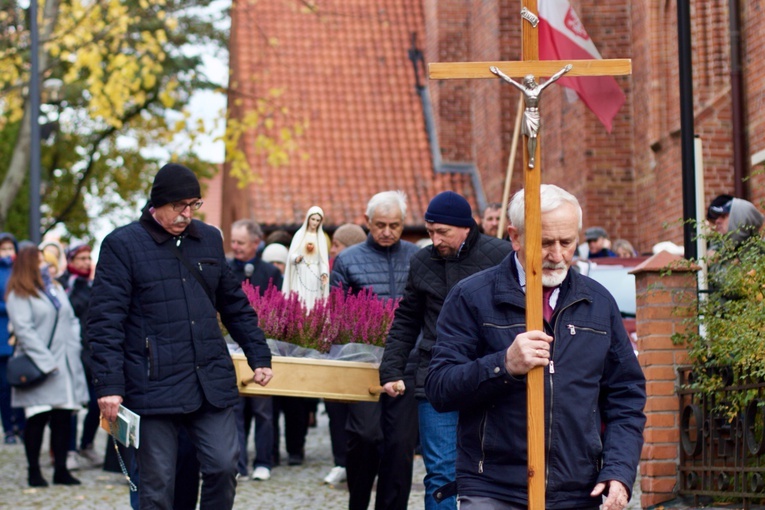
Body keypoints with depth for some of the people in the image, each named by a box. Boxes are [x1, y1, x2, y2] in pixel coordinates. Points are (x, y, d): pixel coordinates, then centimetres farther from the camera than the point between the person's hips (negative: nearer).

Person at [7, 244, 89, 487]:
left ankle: (61, 469, 11)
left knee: (63, 417, 4)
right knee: (37, 417, -4)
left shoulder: (56, 289, 18)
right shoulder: (18, 295, -3)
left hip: (65, 365, 6)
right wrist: (45, 361, -17)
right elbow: (24, 330, -11)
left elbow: (71, 320, 18)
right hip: (37, 367, -6)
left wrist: (74, 348, 3)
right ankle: (34, 471, 4)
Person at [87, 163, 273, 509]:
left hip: (211, 382, 4)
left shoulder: (209, 240, 13)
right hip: (154, 386, -4)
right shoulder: (122, 245, -3)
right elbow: (105, 321, -7)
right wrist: (109, 386, -14)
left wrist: (259, 356, 16)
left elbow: (235, 305, 22)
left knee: (224, 466, -2)